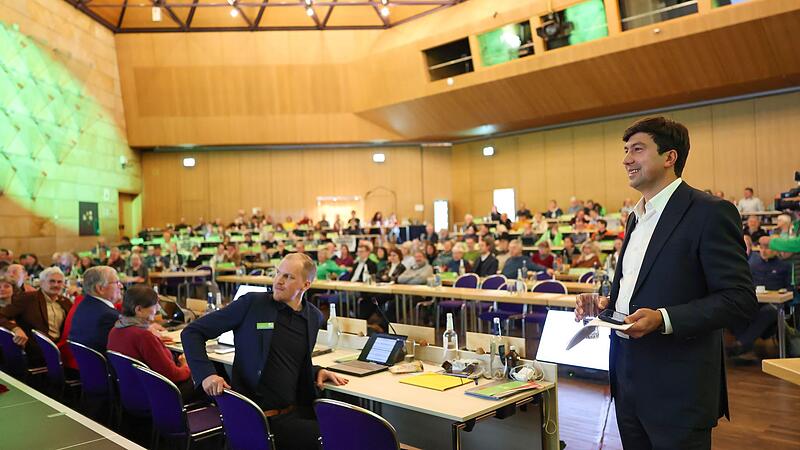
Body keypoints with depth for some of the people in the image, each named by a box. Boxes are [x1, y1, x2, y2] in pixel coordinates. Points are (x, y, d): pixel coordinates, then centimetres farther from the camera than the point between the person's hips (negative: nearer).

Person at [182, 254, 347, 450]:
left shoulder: (314, 317, 8)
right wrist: (206, 374, -17)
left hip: (296, 410, 6)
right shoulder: (252, 303, -7)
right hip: (258, 417, -6)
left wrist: (317, 371, 4)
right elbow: (192, 333, -3)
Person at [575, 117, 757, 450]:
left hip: (677, 387, -7)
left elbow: (740, 300, -16)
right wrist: (605, 303, 4)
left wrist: (663, 319, -26)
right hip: (628, 378, 8)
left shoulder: (710, 212, -12)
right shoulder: (637, 216, 14)